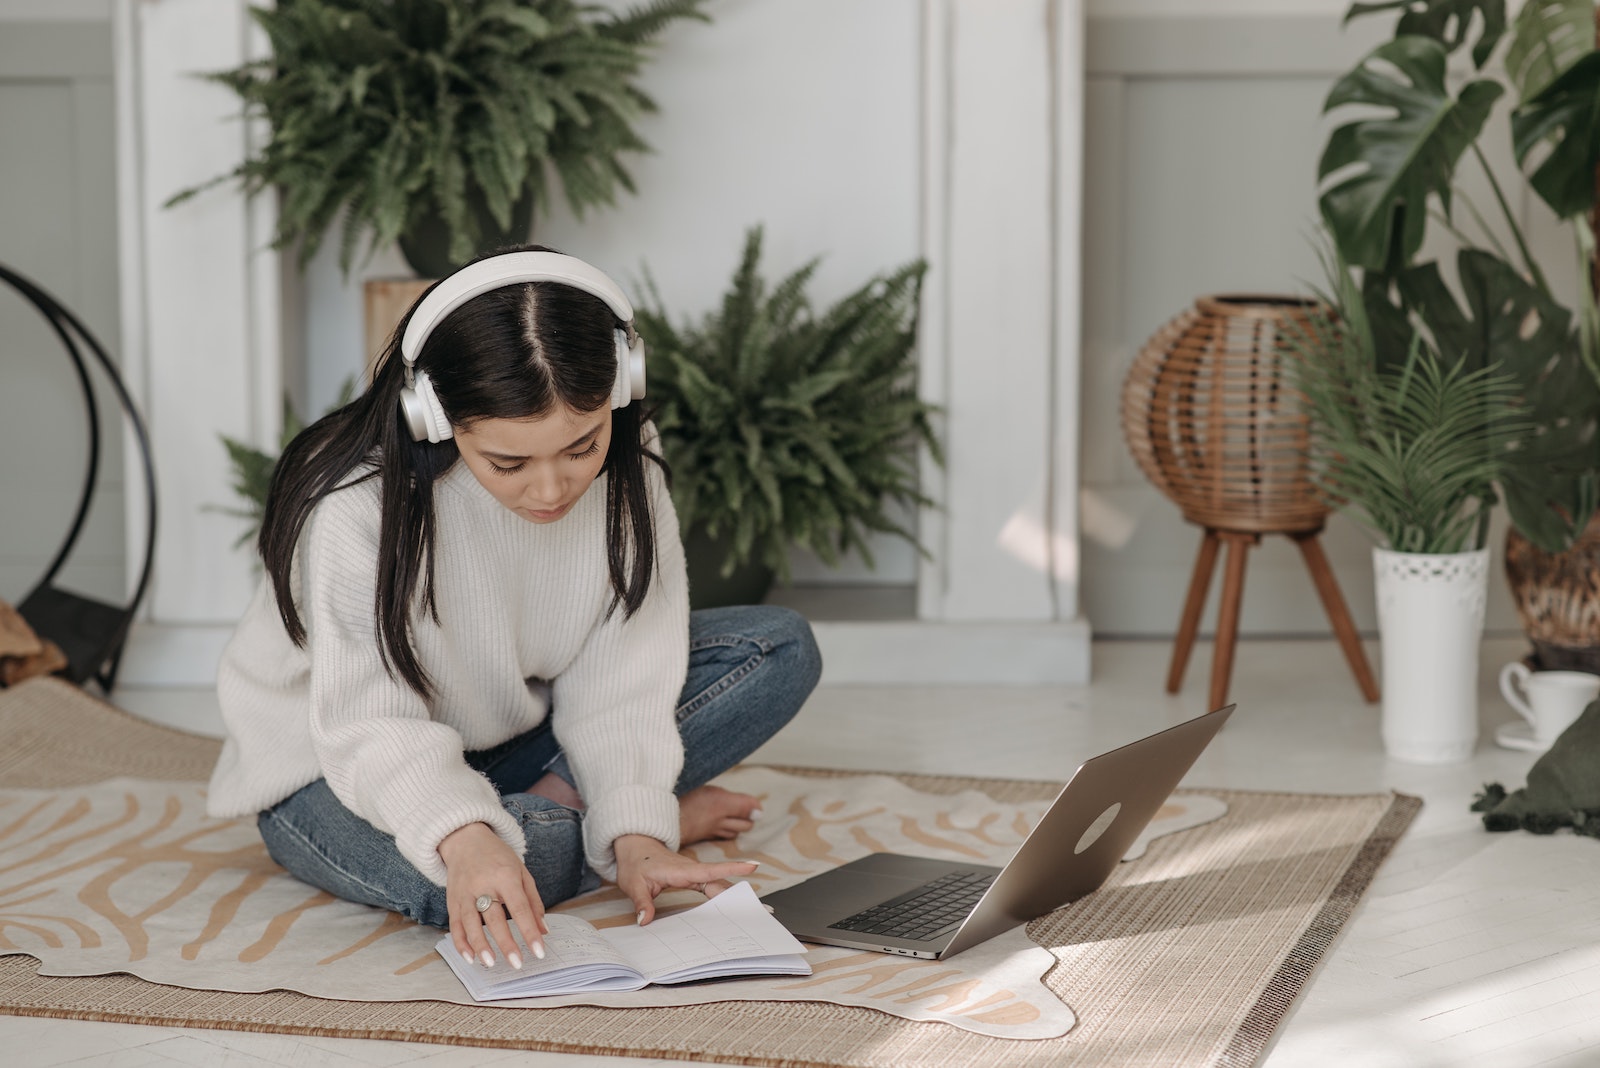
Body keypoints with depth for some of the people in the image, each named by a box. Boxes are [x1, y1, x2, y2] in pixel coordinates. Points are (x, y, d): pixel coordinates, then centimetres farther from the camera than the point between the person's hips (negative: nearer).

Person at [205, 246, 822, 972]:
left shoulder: (626, 464, -16)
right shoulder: (358, 504, -31)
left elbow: (620, 680, -15)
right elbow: (373, 727, -34)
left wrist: (635, 834, -31)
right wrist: (464, 839, -53)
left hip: (520, 733, 5)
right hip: (340, 771, -5)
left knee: (781, 651, -9)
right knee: (453, 882, -41)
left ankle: (555, 803, -13)